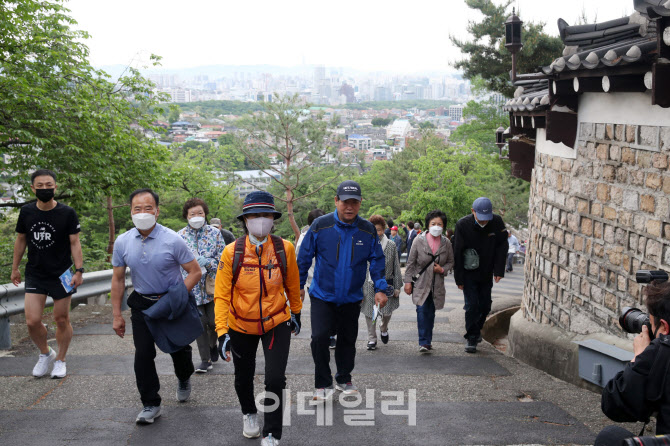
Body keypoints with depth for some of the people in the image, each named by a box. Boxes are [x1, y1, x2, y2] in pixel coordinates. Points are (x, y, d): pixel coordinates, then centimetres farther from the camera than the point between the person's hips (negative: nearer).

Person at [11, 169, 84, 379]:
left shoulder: (67, 213, -8)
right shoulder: (26, 212, 1)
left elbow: (75, 243, -6)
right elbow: (21, 240, 12)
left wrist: (79, 270, -12)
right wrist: (15, 268, 15)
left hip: (61, 275, -2)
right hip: (35, 274, 2)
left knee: (62, 320, 5)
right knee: (32, 321, -5)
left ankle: (60, 360, 24)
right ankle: (45, 354, 22)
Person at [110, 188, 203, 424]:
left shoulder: (172, 240, -15)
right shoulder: (123, 242, -4)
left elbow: (195, 272, -9)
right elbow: (118, 279, 6)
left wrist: (176, 298, -19)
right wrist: (117, 315, 5)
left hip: (172, 301, -2)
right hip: (142, 304, 2)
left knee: (179, 348, 10)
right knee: (143, 354, -5)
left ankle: (184, 379, 43)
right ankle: (151, 405, 8)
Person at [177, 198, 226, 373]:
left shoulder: (215, 233, 1)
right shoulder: (180, 236, 3)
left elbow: (222, 257, -1)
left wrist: (207, 262, -18)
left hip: (212, 285, 0)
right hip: (192, 287, 0)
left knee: (214, 322, 4)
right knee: (199, 323, 2)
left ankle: (213, 345, 36)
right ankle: (205, 360, 12)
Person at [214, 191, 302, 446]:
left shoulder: (285, 249, -12)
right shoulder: (232, 252, -15)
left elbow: (292, 286, 5)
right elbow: (222, 295, -12)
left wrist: (296, 313, 17)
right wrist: (222, 332, -17)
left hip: (276, 323, -1)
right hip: (241, 326, 1)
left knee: (275, 380, -11)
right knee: (243, 378, 18)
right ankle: (249, 413, 50)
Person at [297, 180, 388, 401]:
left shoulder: (368, 230, -4)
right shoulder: (320, 225, -10)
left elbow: (377, 260, 4)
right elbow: (304, 256, -1)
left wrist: (380, 288, -5)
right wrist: (299, 285, 2)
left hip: (352, 298, 2)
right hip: (322, 295, -2)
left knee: (348, 339, 13)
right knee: (319, 337, -11)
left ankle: (344, 379, 33)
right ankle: (323, 384, 6)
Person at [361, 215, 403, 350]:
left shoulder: (391, 245, 2)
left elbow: (396, 267, 6)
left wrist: (397, 287, 4)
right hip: (369, 285, -1)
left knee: (387, 312, 6)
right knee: (370, 313, 4)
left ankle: (384, 329, 38)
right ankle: (372, 339, 21)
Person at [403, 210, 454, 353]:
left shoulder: (446, 243, 1)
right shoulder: (419, 240, -5)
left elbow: (451, 262, 13)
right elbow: (411, 262, 0)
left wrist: (443, 269, -8)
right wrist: (408, 281, -4)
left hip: (437, 285, 3)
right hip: (421, 283, -2)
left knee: (431, 313, 9)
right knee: (422, 310, -15)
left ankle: (427, 341, 21)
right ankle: (424, 342, -13)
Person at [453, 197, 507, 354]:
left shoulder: (497, 222, -11)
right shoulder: (463, 225, -18)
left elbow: (502, 247, -1)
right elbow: (457, 253, -13)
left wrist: (499, 270, -8)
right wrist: (459, 279, -12)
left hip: (486, 274, 3)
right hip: (469, 274, -3)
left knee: (485, 306, 9)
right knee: (472, 305, -7)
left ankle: (477, 328, 34)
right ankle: (472, 337, 4)